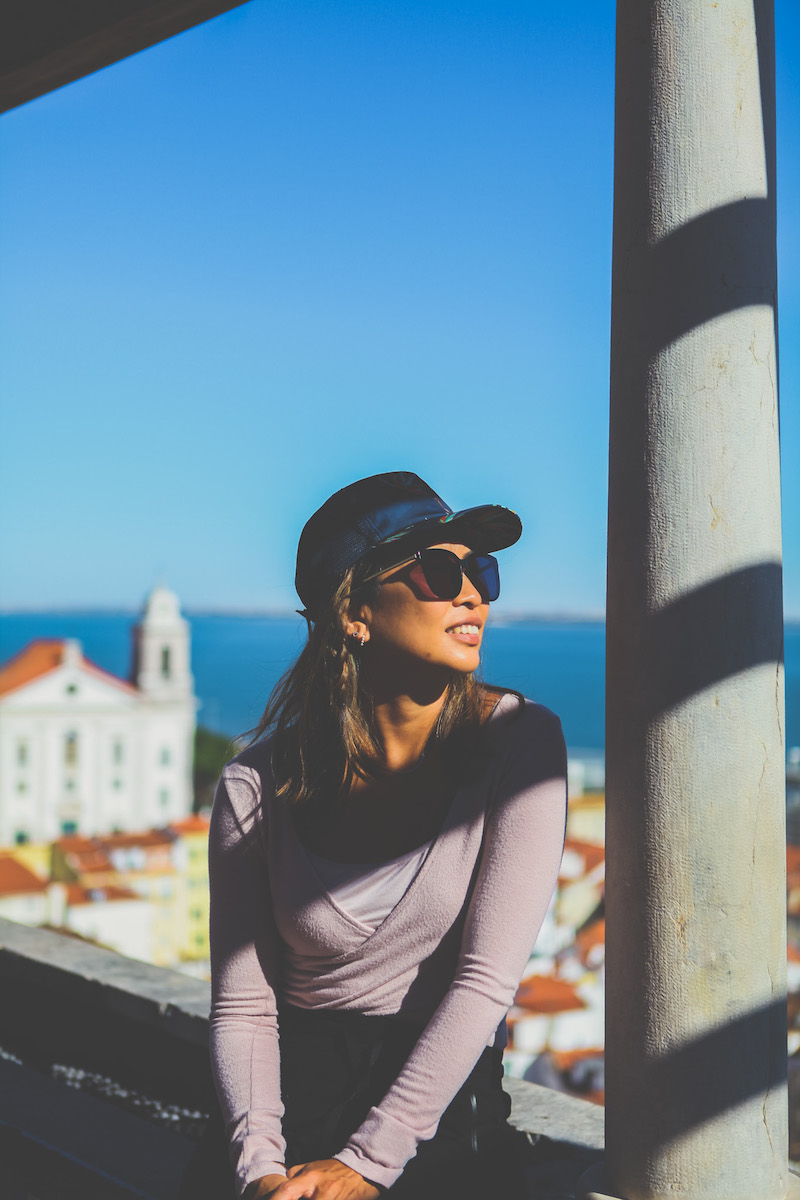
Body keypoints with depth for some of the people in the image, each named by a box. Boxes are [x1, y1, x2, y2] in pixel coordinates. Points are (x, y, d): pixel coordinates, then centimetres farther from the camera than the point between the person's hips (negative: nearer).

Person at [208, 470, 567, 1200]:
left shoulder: (516, 742, -9)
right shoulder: (258, 788, -6)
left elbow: (488, 976, -12)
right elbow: (241, 1006, -1)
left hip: (445, 1114, 0)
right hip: (297, 1105, 0)